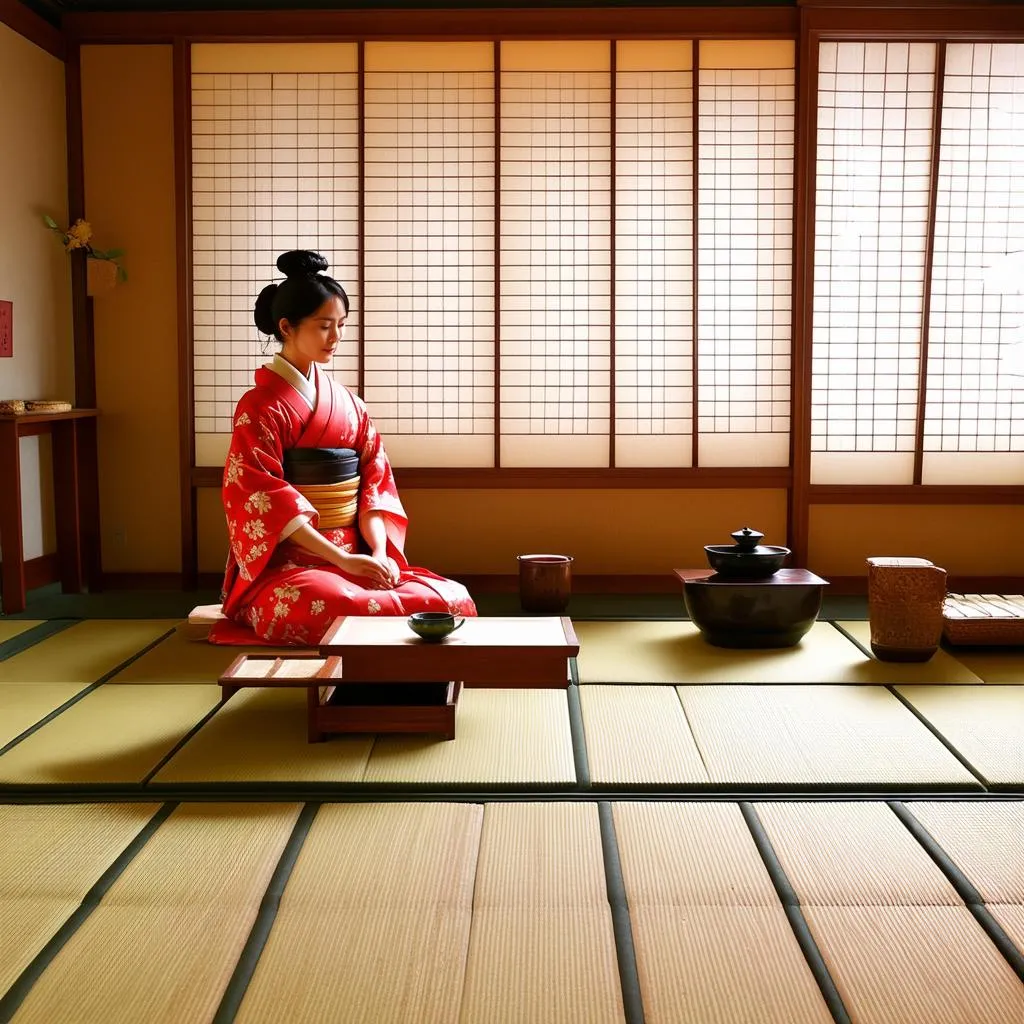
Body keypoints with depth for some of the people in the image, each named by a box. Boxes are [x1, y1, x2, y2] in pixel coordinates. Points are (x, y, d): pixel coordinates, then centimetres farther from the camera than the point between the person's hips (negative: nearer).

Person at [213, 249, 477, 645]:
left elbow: (374, 482, 9)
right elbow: (264, 500, -13)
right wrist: (343, 560, -20)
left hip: (356, 559, 6)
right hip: (286, 567, -5)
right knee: (347, 606, -38)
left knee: (453, 597, -18)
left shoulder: (347, 403, 14)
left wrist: (380, 554, -10)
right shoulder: (259, 406, -4)